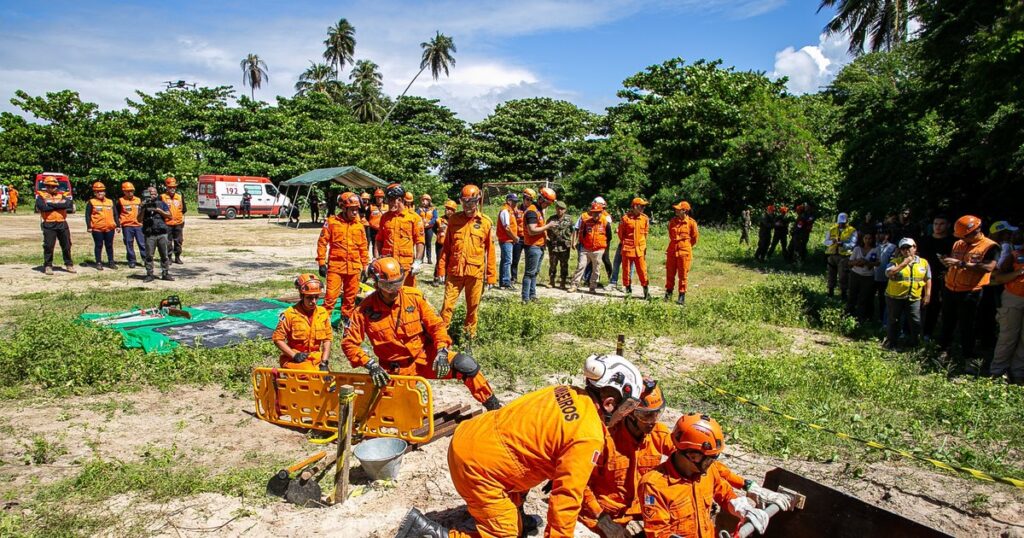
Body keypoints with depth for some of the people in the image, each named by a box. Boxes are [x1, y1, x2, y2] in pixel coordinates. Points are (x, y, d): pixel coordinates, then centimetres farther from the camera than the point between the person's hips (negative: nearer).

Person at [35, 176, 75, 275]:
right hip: (49, 224, -3)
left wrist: (52, 204, -11)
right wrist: (59, 205, -9)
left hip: (62, 223, 3)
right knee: (48, 246, 0)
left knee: (66, 245, 9)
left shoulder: (62, 195, 12)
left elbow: (69, 204, -9)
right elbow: (43, 207, -16)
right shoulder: (41, 196, 3)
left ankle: (69, 264, 20)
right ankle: (48, 266, 9)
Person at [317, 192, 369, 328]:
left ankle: (346, 319, 26)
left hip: (354, 267, 3)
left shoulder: (359, 225, 7)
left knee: (350, 296, 12)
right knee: (331, 295, -7)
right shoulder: (332, 222, -3)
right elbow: (322, 242, -1)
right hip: (336, 266, -3)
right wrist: (321, 263, -4)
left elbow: (363, 247, 13)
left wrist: (365, 266, 12)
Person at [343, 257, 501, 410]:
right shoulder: (365, 310, -12)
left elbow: (436, 324, -5)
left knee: (465, 365, -19)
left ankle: (493, 406, -2)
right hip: (398, 370, -1)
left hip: (425, 357, 1)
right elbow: (349, 343, -10)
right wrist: (371, 364, -24)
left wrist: (441, 352, -19)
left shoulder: (413, 296, -8)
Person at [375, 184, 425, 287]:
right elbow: (379, 240, 16)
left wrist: (418, 261, -10)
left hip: (406, 264, -4)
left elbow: (419, 241, -3)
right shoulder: (385, 217, 11)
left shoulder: (413, 217, -2)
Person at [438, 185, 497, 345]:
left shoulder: (486, 222, -1)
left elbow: (490, 250, 2)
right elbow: (446, 246, 9)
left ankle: (470, 336, 26)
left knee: (473, 307, 10)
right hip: (454, 271, 1)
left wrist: (491, 275, 1)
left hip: (476, 272, -1)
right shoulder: (454, 219, 4)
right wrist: (442, 269, 5)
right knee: (448, 305, -1)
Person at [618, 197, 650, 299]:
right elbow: (620, 233, 5)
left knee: (642, 271, 2)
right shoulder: (625, 218, -7)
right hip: (627, 248, -2)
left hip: (640, 249, 2)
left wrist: (643, 246, 14)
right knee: (626, 270, 6)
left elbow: (645, 233, 14)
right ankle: (628, 290, 18)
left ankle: (646, 290, 12)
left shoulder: (645, 218, 3)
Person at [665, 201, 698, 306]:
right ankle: (668, 294, 21)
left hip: (684, 252, -4)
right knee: (670, 273, 8)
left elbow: (694, 238, 4)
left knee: (682, 275, 2)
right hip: (672, 250, 4)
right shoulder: (672, 221, 3)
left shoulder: (691, 222, -7)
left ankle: (682, 297, 10)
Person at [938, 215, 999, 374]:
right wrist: (946, 263, 3)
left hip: (969, 294, -6)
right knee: (947, 324, 14)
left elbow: (989, 267, -24)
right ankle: (943, 352, 25)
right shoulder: (958, 244, 11)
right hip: (949, 291, 6)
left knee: (966, 327, 0)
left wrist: (961, 263, -27)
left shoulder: (990, 246, -8)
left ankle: (965, 361, 8)